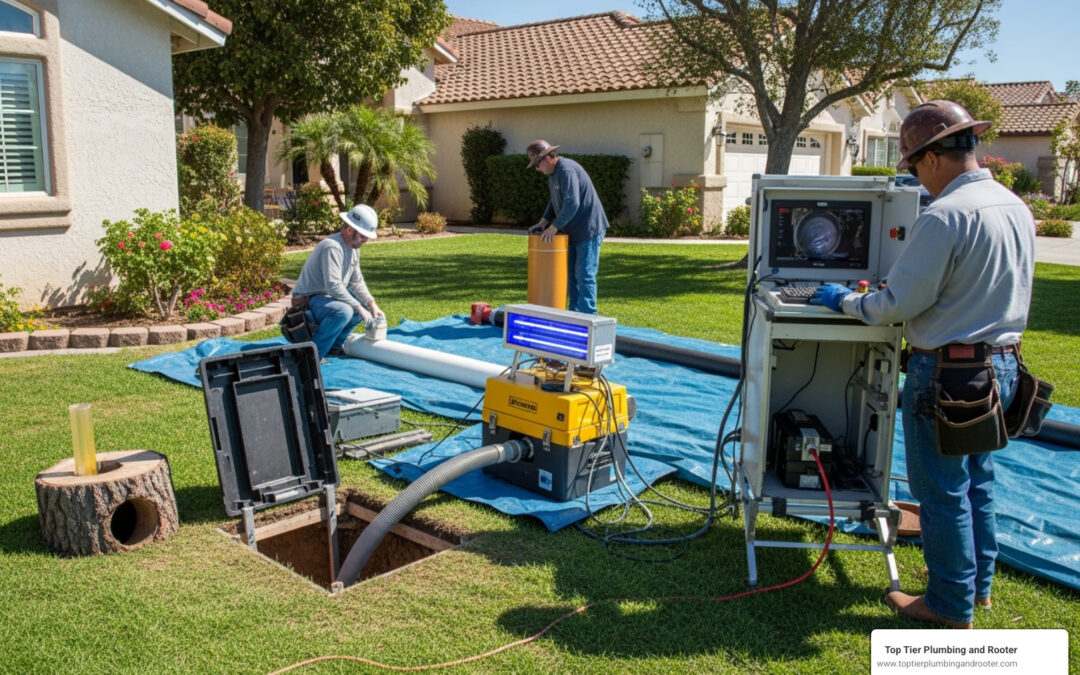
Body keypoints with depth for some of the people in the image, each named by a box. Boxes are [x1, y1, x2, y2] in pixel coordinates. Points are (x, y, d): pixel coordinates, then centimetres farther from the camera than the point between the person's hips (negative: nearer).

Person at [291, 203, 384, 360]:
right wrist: (359, 308, -26)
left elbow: (357, 282, 12)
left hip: (326, 297, 10)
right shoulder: (332, 247, -24)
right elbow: (333, 286, -31)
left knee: (364, 305, 15)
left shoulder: (353, 249, 8)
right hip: (307, 302, -10)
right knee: (343, 311, -35)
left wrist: (372, 305, -2)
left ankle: (333, 346, 17)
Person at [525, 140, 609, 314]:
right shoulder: (553, 173, 12)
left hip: (589, 229, -11)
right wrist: (543, 222, 9)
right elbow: (555, 202, 22)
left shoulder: (567, 170, -20)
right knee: (571, 274, 14)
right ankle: (574, 313, 22)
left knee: (584, 274, -9)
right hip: (575, 230, 11)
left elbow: (572, 203, -28)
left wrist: (554, 227, -23)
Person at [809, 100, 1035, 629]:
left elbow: (898, 303, -19)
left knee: (943, 492, 6)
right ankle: (978, 582, 37)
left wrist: (844, 301, -4)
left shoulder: (944, 217, -22)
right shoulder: (1017, 208, 6)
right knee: (978, 482, 22)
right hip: (1002, 363, 9)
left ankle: (952, 606, 19)